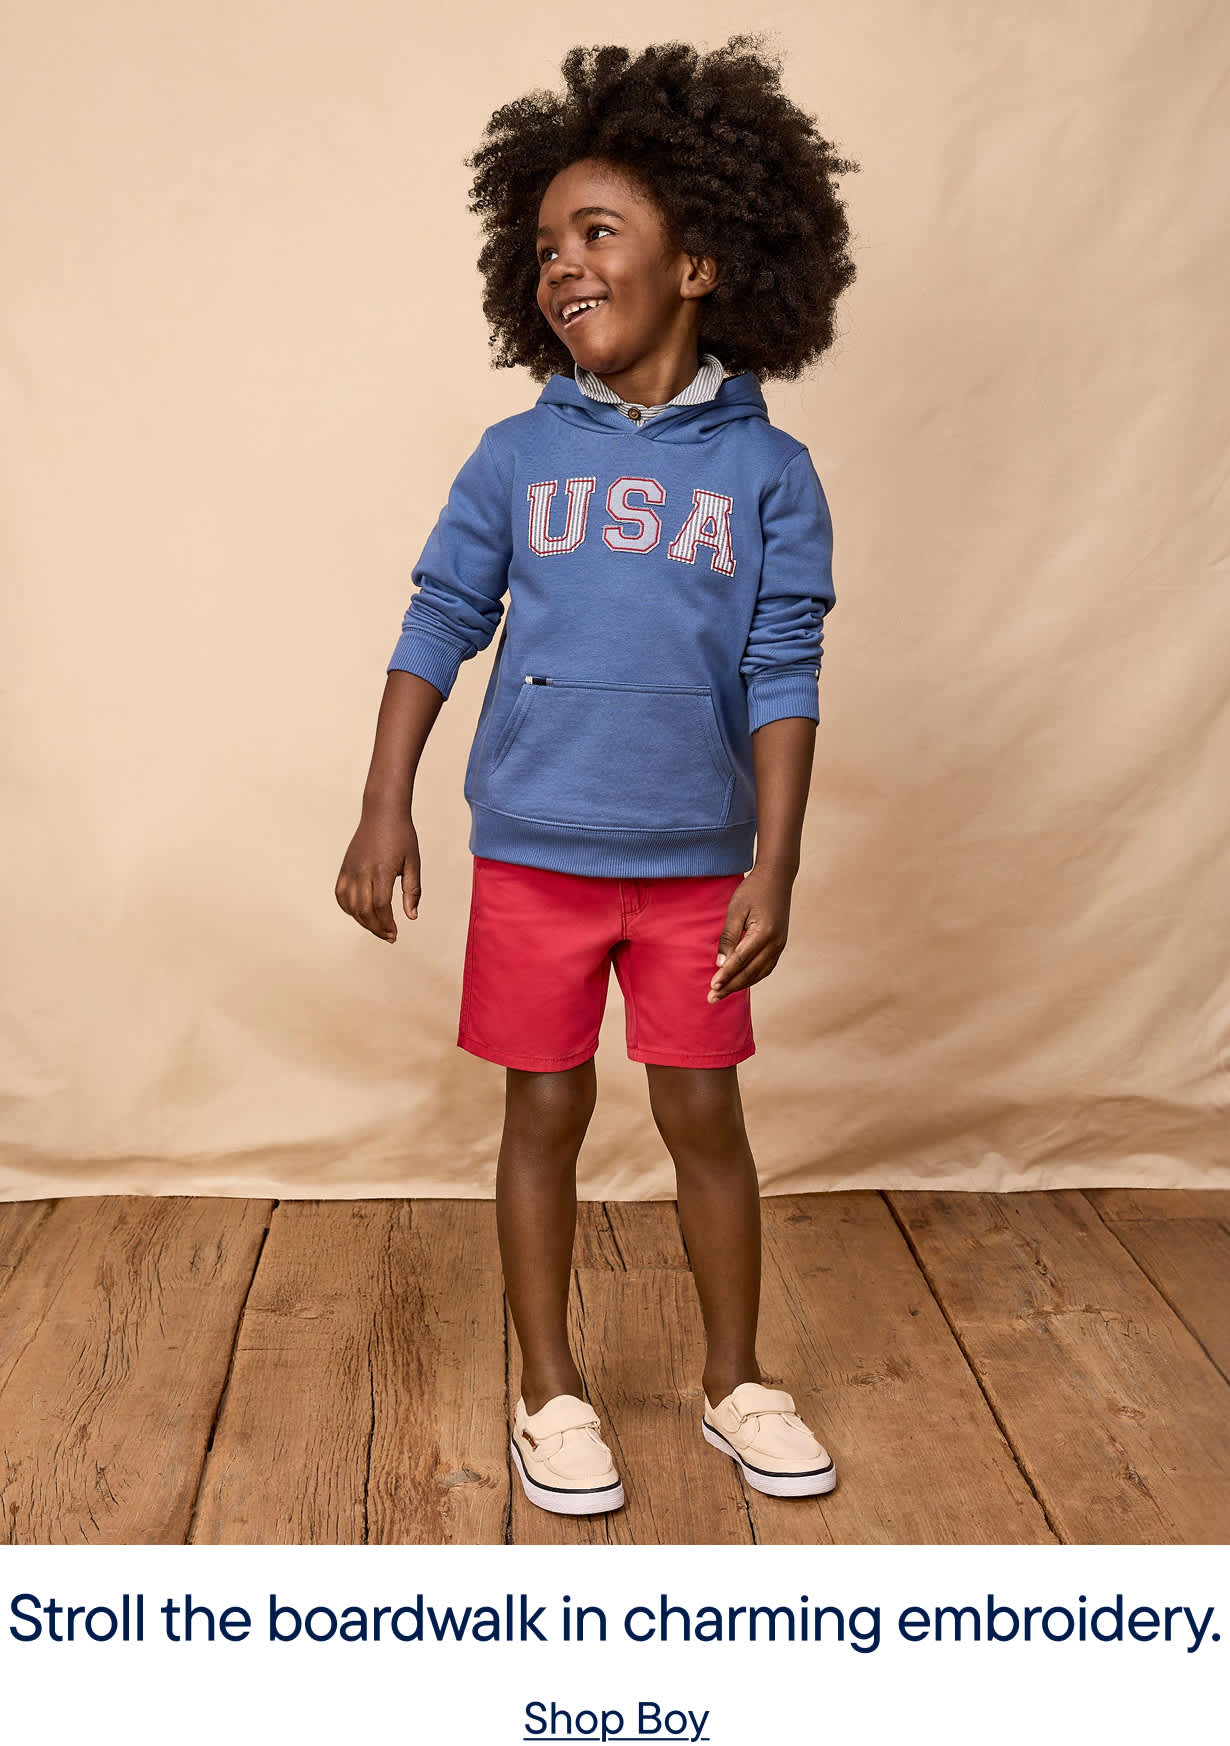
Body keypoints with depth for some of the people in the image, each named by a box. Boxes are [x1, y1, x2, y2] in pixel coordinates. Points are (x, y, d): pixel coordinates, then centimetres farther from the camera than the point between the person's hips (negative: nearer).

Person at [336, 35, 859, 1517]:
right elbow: (438, 629, 3)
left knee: (705, 1116, 9)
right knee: (545, 1113, 9)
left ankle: (737, 1384, 29)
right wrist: (384, 811, -3)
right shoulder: (515, 459, 0)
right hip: (532, 851, 1)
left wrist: (774, 867, -9)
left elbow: (783, 676, -4)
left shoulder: (767, 473, -3)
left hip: (695, 862, 0)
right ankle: (550, 1394, 25)